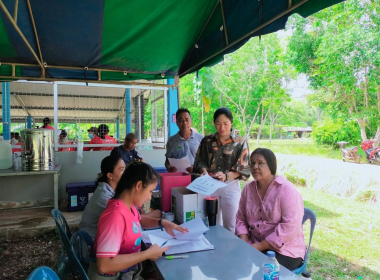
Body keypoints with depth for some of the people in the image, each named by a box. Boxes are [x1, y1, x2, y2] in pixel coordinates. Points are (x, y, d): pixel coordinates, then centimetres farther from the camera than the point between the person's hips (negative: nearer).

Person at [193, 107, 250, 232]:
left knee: (230, 225, 6)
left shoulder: (240, 142, -3)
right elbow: (200, 161, 8)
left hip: (230, 186, -2)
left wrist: (226, 176, -21)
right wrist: (204, 170, -14)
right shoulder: (207, 141, 4)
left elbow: (244, 168, -6)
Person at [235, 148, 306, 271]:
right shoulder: (248, 188, 1)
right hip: (256, 246, 5)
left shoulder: (286, 189, -16)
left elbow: (290, 227, -22)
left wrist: (259, 246, -21)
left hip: (285, 250, -5)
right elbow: (241, 219, 6)